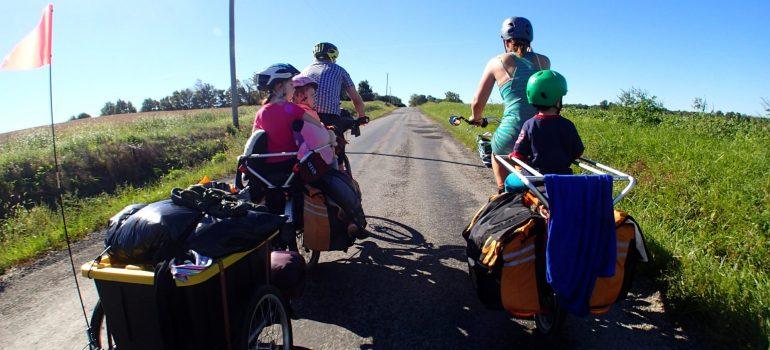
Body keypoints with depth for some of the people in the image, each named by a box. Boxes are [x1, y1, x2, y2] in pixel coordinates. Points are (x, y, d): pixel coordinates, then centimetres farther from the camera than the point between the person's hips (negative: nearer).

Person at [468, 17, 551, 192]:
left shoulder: (497, 62, 4)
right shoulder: (544, 61, 11)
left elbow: (477, 103, 4)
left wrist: (475, 117, 25)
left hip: (513, 132, -3)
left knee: (497, 153, 31)